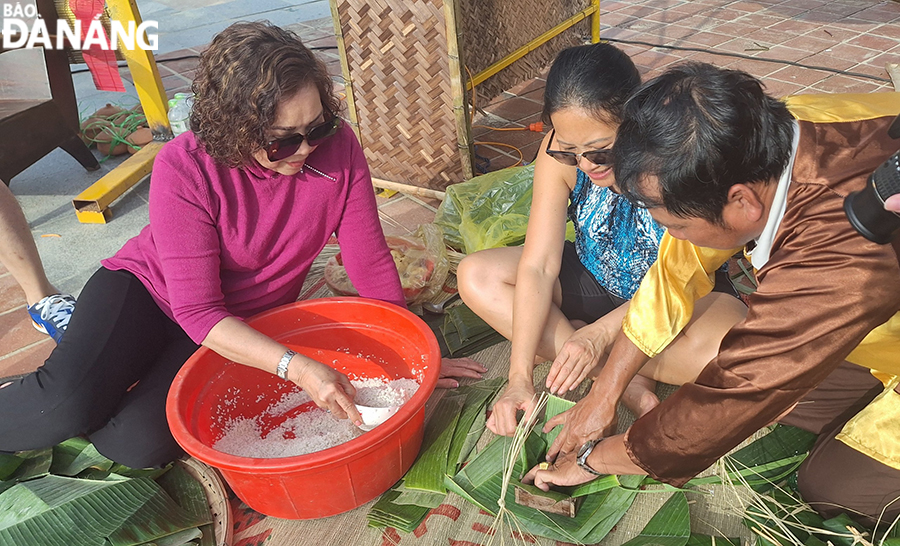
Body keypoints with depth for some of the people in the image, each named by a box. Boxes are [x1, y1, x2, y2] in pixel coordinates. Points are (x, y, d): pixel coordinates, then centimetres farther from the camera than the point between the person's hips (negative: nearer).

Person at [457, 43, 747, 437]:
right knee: (475, 277, -16)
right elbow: (538, 268, -23)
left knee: (716, 348, -37)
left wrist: (600, 332, -38)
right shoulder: (560, 154, -21)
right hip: (594, 280, 4)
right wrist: (520, 377, -30)